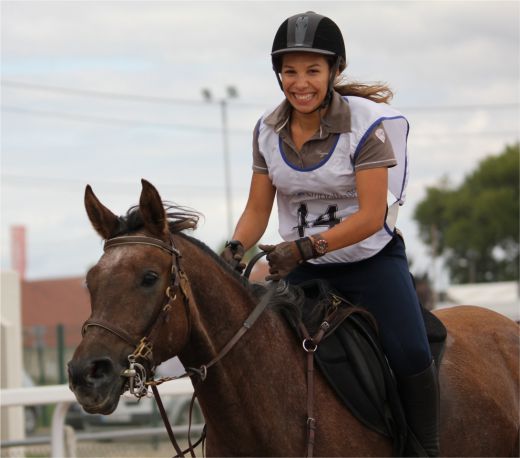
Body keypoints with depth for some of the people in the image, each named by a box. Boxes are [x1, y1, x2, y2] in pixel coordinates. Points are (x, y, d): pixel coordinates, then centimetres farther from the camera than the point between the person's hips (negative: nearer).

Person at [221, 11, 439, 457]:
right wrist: (237, 247, -19)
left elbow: (371, 216, -22)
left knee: (410, 354, -22)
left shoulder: (365, 124, -17)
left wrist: (304, 247, -32)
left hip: (372, 258, -4)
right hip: (304, 269, 4)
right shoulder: (268, 130, -2)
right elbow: (257, 210, 3)